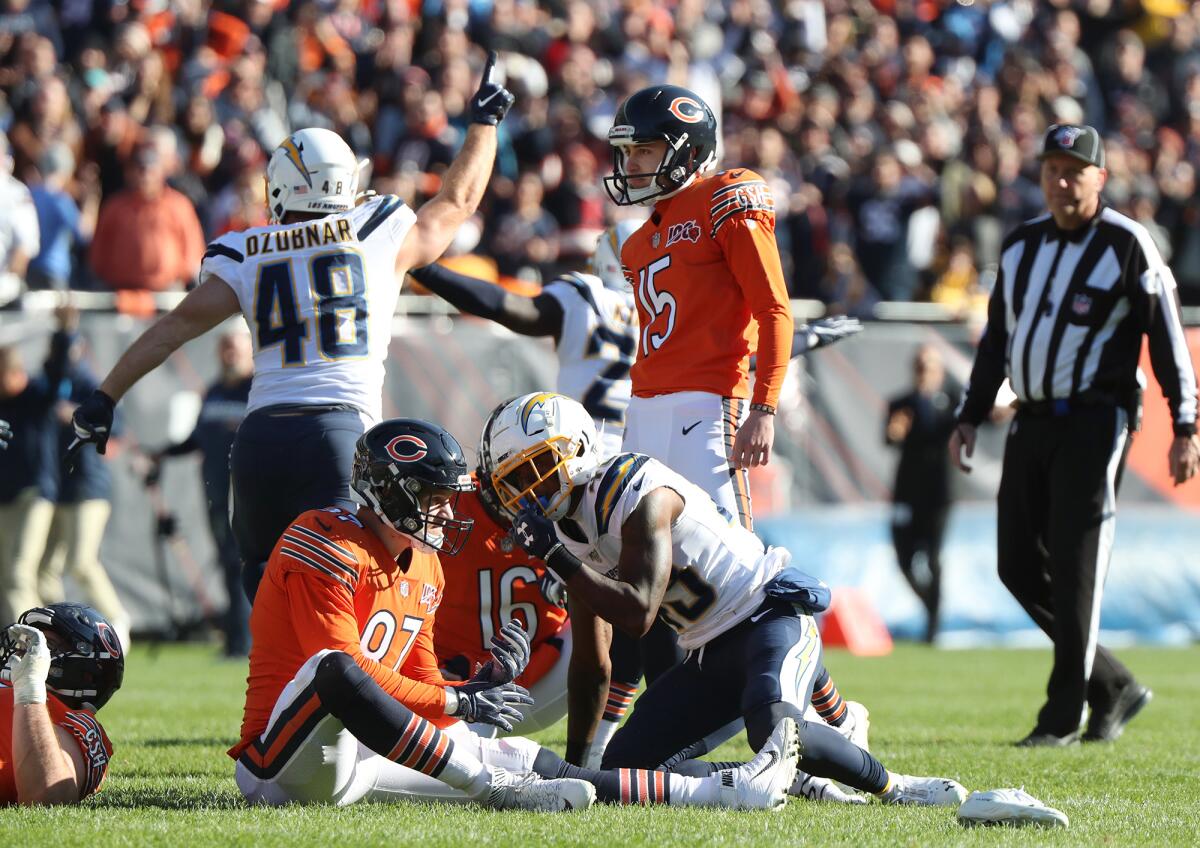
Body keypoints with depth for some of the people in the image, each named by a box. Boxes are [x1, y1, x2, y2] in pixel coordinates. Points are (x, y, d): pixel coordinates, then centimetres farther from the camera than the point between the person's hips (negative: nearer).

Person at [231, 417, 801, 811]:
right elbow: (343, 668, -22)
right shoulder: (331, 550, -14)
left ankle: (719, 791, 0)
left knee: (526, 763, 2)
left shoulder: (422, 570, 15)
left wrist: (481, 684, -7)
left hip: (361, 750, 9)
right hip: (282, 763, -9)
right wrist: (460, 702, -19)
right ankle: (495, 788, -39)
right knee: (334, 668, -41)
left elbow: (420, 688, 15)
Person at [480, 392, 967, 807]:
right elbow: (589, 662, 14)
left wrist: (557, 560, -26)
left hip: (769, 617, -9)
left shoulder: (638, 496, -19)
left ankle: (893, 788, -13)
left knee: (775, 732, -37)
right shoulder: (569, 533, 7)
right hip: (708, 655, 9)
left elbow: (637, 616, -27)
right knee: (623, 765, -4)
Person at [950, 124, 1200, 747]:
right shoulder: (1021, 246, 14)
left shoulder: (1127, 245, -5)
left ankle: (1064, 717, -2)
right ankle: (1113, 686, 16)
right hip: (1031, 422, 7)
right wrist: (969, 418, 17)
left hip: (1094, 422, -7)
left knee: (1075, 568, -8)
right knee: (1019, 566, 3)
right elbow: (996, 338, 21)